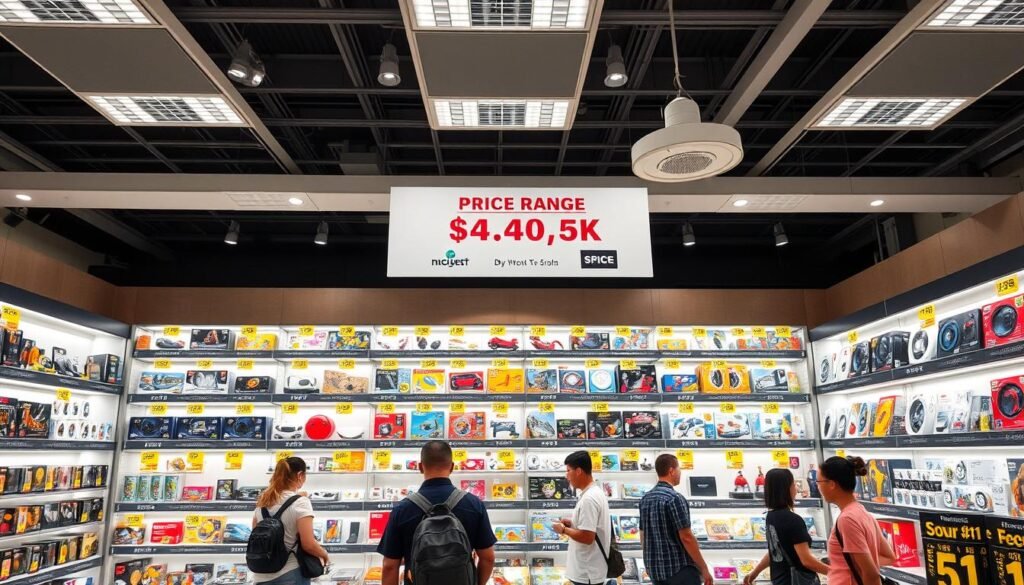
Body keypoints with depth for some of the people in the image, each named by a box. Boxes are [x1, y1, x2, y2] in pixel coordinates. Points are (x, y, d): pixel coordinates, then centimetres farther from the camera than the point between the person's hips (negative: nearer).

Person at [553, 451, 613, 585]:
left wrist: (564, 529, -12)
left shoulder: (588, 499, -23)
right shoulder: (596, 492, 9)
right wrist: (572, 523, 9)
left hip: (587, 572, -10)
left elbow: (587, 537, -26)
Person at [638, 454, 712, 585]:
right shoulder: (675, 498, -16)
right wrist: (704, 569, -10)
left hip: (654, 568, 8)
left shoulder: (646, 498, 8)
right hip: (679, 569, -8)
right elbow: (686, 537, -17)